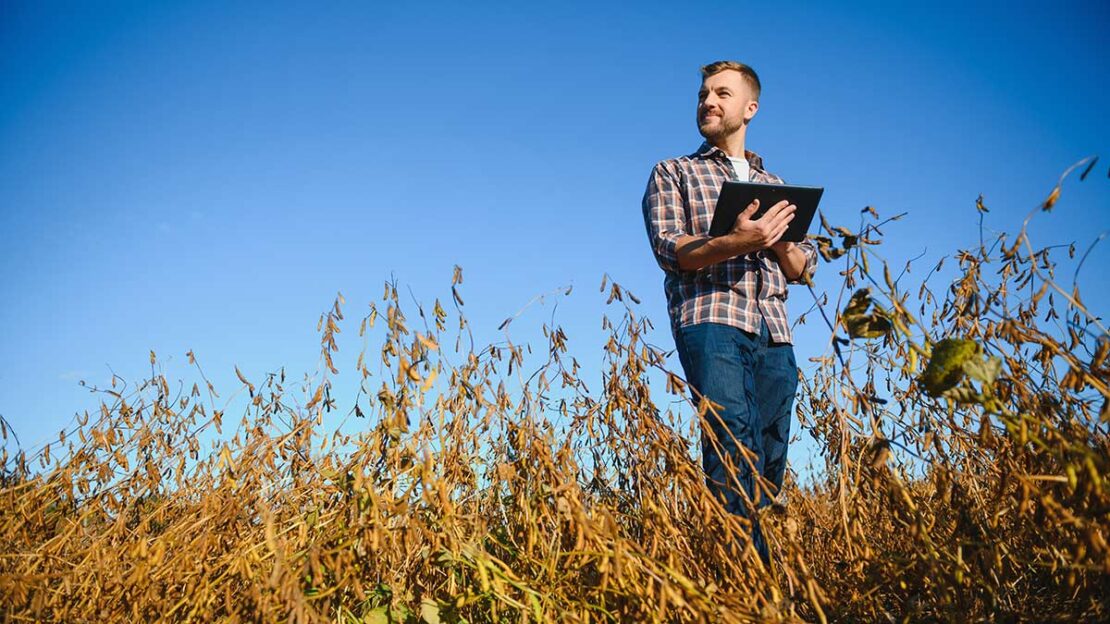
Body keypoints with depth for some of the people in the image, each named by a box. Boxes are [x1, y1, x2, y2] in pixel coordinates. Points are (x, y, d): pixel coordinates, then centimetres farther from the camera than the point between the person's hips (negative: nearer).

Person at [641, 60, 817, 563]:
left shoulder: (775, 186, 27)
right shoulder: (674, 173, 16)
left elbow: (806, 267, 19)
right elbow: (669, 249, -2)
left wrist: (779, 241, -4)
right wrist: (735, 242, -19)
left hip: (773, 332, 5)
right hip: (710, 319, -4)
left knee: (771, 456, 1)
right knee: (734, 439, -21)